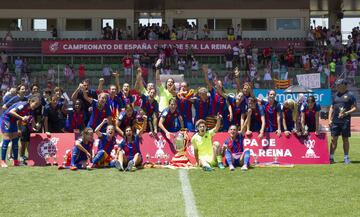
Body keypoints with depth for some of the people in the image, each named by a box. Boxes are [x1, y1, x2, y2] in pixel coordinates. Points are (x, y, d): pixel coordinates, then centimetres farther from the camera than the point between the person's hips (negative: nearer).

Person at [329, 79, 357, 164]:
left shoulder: (350, 95, -1)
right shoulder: (335, 95, 14)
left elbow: (354, 108, -4)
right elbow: (332, 108, 17)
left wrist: (346, 113, -19)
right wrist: (330, 119, 7)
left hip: (345, 121, -4)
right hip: (335, 121, 4)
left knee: (345, 139, 4)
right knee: (333, 139, 2)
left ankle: (346, 157, 12)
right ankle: (331, 157, 5)